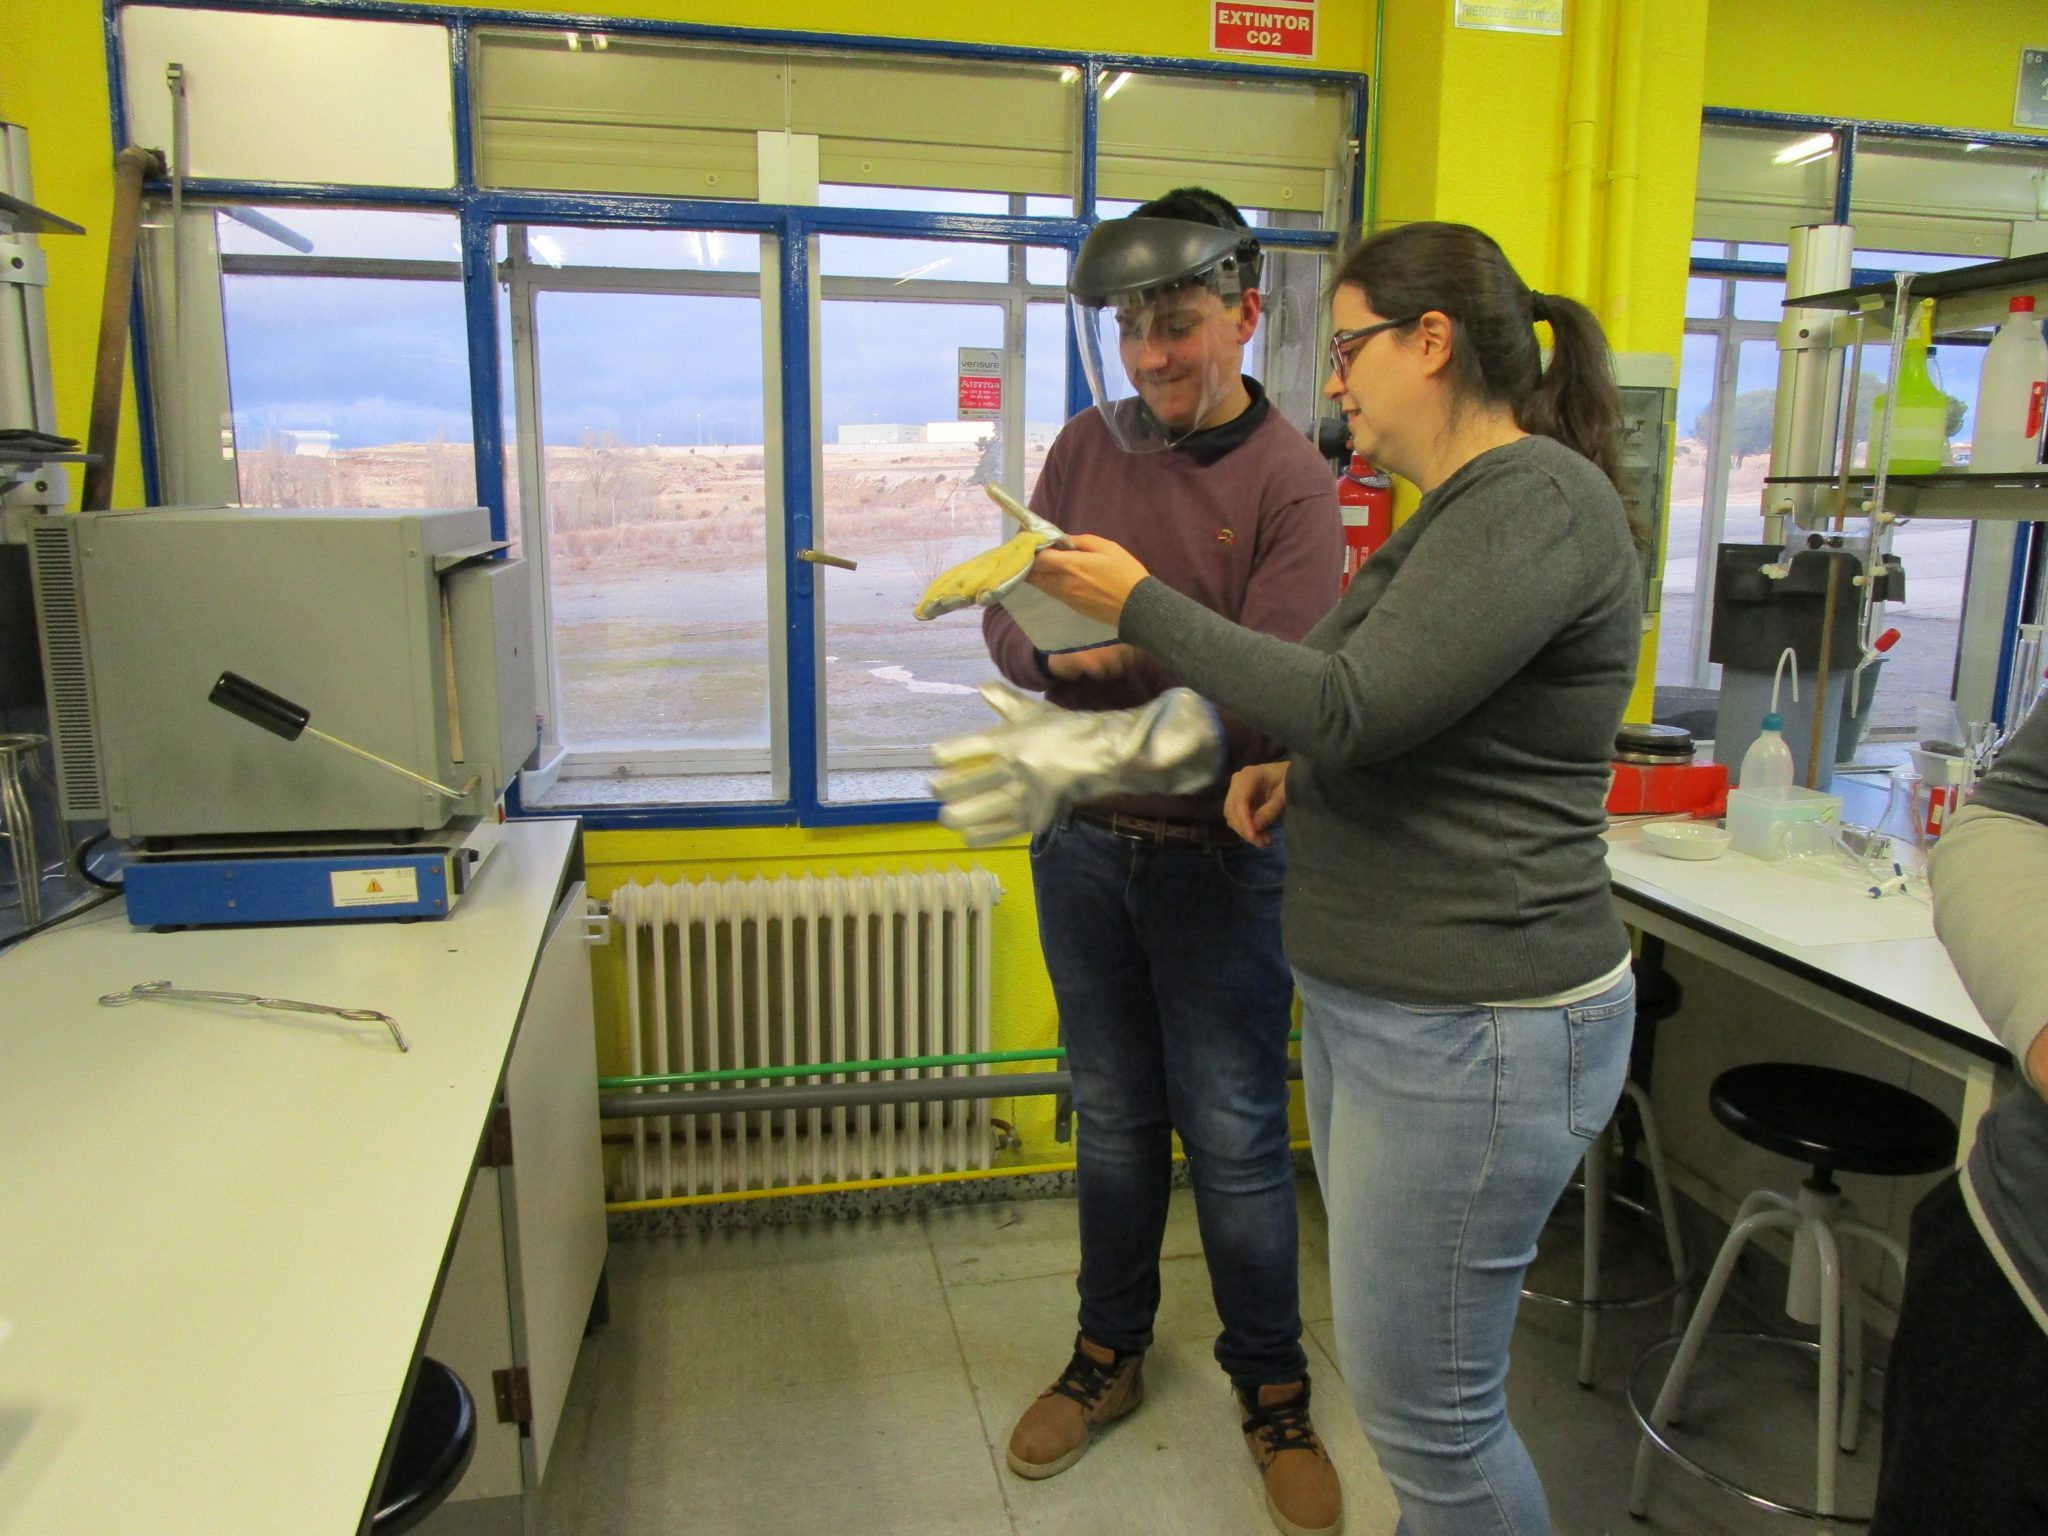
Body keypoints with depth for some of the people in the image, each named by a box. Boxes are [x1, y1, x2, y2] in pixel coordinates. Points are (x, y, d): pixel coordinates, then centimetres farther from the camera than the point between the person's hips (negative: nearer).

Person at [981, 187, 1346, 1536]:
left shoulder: (1292, 485, -12)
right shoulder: (1087, 446, 2)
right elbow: (1007, 617, -1)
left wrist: (1141, 635, -33)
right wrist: (1046, 638, -23)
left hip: (1216, 858, -4)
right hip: (1081, 845, 4)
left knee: (1236, 1136, 8)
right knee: (1114, 1117, 18)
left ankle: (1272, 1387, 31)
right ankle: (1109, 1354, 38)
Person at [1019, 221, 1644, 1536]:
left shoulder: (1538, 501, -17)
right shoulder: (1469, 504, 16)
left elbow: (1349, 705, -25)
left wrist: (1142, 604, -14)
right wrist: (1297, 769, 6)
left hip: (1471, 1031, -10)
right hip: (1368, 999, 10)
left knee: (1426, 1410, 4)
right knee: (1405, 1370, 22)